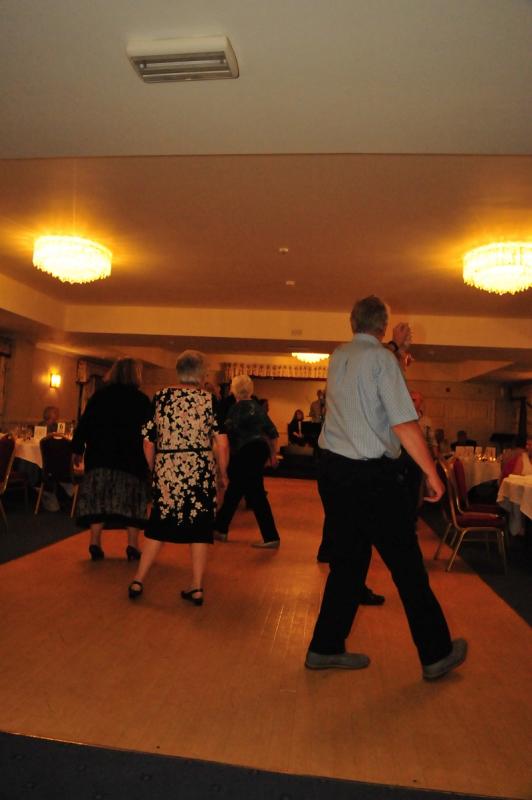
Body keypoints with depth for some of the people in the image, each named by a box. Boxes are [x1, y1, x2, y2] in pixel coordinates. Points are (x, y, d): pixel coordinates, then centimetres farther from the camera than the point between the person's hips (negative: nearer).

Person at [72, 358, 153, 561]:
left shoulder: (99, 395, 4)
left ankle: (95, 543, 2)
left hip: (100, 455, 2)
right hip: (132, 458, -2)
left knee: (98, 498, 6)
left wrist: (78, 450, 9)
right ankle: (132, 546, 5)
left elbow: (84, 424, 3)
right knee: (131, 499, 5)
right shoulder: (142, 399, -2)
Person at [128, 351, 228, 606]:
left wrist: (155, 469, 17)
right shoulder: (210, 400, -3)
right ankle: (197, 587, 15)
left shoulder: (160, 398, 2)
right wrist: (222, 474, 4)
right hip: (200, 472, -2)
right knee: (199, 528, 9)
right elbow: (221, 443, -8)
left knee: (158, 527, 16)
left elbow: (148, 443, 3)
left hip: (166, 471, 2)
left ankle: (138, 580, 20)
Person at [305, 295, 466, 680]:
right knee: (407, 565, 7)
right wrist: (432, 472, -9)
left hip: (333, 470, 7)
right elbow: (405, 424, -16)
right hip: (373, 475, -7)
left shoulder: (337, 357, 11)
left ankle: (326, 648, 25)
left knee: (348, 559, 16)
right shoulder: (382, 358, -10)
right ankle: (437, 654, 22)